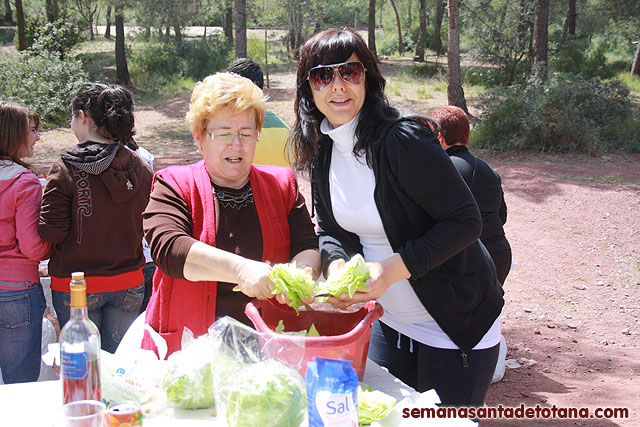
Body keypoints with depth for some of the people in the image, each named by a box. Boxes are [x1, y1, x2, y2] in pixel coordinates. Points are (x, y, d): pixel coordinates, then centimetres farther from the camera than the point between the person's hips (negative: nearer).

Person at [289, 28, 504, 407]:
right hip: (390, 322, 7)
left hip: (458, 323, -7)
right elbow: (330, 230, 8)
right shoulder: (321, 151, -1)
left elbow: (466, 222, -23)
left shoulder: (403, 141, -24)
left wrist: (393, 268, -30)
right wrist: (336, 265, -14)